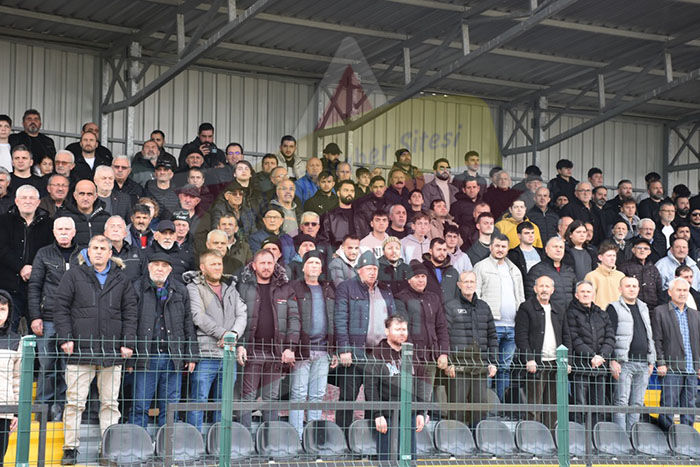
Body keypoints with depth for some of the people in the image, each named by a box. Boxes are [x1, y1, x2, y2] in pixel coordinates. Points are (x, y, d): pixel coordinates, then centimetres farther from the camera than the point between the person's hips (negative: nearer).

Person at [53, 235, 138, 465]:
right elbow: (60, 307, 3)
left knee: (110, 402, 5)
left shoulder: (121, 281, 12)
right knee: (75, 401, -2)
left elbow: (130, 313, 12)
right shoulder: (73, 276, 5)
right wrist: (65, 338, -6)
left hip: (112, 351, 2)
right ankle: (70, 448, 5)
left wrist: (128, 342, 2)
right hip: (80, 349, -2)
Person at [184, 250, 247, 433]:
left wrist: (234, 334, -10)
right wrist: (222, 333, -15)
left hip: (228, 356, 5)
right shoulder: (194, 288, 1)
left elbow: (241, 315, 10)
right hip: (205, 355, -5)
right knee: (199, 401, -7)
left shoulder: (231, 289, 18)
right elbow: (199, 316, -11)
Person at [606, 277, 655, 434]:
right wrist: (613, 361, -16)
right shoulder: (614, 308, 0)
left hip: (643, 364, 6)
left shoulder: (643, 308, 21)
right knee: (621, 401, -10)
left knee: (637, 403, 5)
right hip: (624, 363, -6)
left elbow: (650, 336, 24)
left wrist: (651, 361, 17)